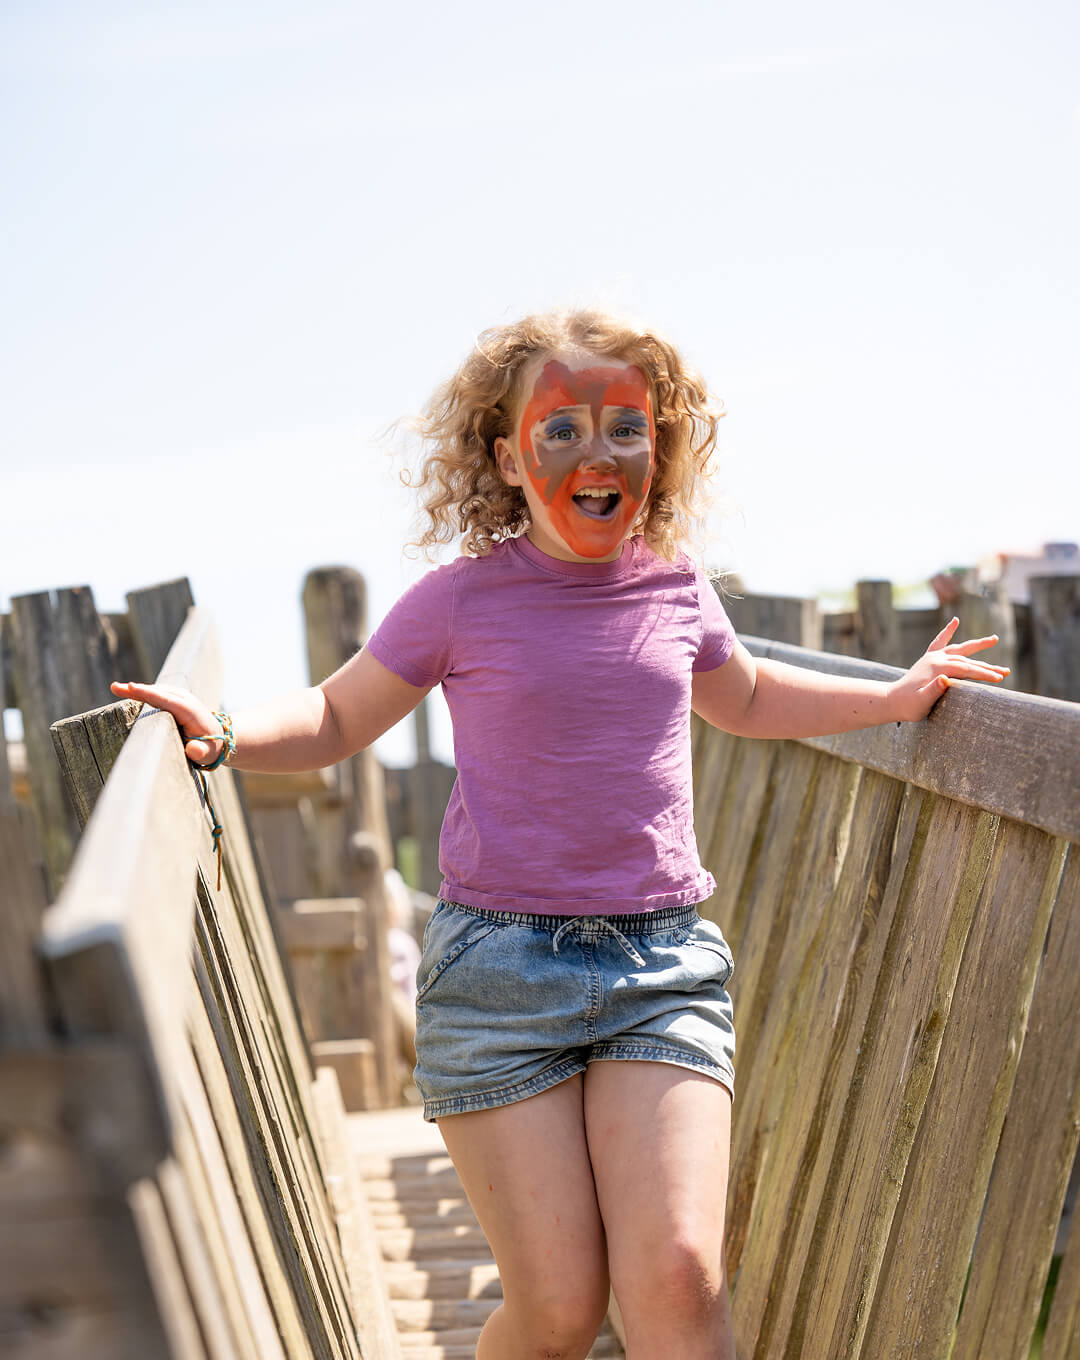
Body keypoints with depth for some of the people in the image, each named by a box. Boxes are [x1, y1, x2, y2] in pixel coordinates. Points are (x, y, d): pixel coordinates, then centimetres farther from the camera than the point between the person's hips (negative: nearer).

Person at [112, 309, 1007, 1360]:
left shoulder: (675, 589, 7)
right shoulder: (460, 602, -3)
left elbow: (744, 699, 29)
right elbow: (336, 720, 9)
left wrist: (896, 696, 22)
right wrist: (220, 736, -10)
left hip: (664, 959, 2)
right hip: (500, 964, -2)